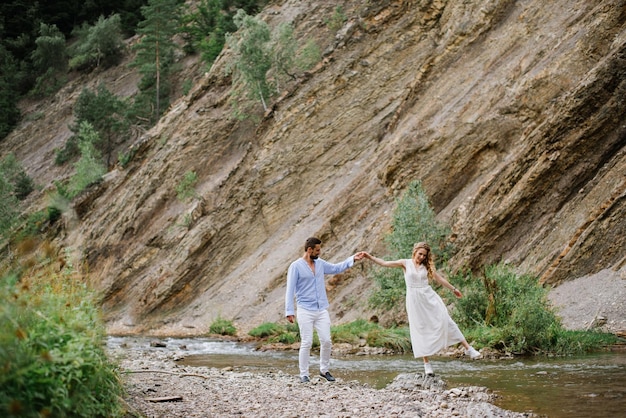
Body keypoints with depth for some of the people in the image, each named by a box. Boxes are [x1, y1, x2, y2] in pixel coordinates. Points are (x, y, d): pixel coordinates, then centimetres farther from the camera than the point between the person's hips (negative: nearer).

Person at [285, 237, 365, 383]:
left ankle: (324, 370, 19)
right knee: (306, 343, -5)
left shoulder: (320, 263, 9)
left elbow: (336, 268, 24)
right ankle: (304, 374, 5)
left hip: (322, 310, 5)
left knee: (326, 341, 2)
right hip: (305, 311, -5)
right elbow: (290, 290, -9)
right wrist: (289, 311, -15)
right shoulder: (296, 266, -8)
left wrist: (353, 259, 14)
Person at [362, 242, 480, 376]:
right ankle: (426, 363, 5)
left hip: (429, 296, 2)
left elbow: (439, 279, 18)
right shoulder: (406, 263, 1)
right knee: (421, 330, 0)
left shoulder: (427, 266, 8)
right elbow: (384, 263, -4)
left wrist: (453, 289, 25)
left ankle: (467, 348, -4)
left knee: (445, 320, -8)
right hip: (414, 300, -2)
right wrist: (370, 257, -16)